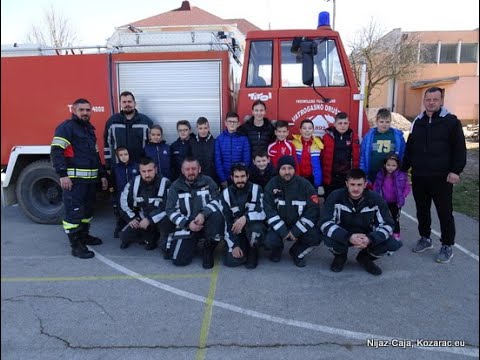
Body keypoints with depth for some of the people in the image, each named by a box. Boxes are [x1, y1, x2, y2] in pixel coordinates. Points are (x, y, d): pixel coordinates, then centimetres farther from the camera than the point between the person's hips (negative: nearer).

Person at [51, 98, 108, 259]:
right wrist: (62, 175, -25)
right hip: (74, 179, -9)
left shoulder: (90, 129, 20)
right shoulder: (66, 127, -7)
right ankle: (76, 246, 0)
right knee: (74, 211, -6)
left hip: (90, 178, 9)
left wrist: (102, 175, 21)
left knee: (88, 209, 17)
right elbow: (56, 151, -17)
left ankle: (84, 235, 33)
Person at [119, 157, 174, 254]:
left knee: (165, 219, -38)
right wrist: (131, 218, -3)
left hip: (160, 220, -5)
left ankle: (165, 244, -11)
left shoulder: (165, 183, -22)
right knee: (124, 235, -7)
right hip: (142, 219, 5)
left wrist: (149, 220, -27)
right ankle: (151, 237, 15)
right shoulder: (134, 182, -7)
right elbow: (124, 200, 5)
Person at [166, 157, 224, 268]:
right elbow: (171, 210, -4)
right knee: (179, 260, -12)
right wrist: (187, 224, -17)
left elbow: (217, 201, -9)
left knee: (217, 216, -34)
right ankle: (193, 242, 22)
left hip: (207, 222, 0)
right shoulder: (176, 186, 0)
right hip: (186, 226, 1)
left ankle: (208, 249, -9)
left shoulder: (207, 181, -2)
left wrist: (203, 214, -26)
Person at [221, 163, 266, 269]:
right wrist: (234, 245, -10)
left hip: (254, 226, -2)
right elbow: (226, 221, -4)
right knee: (231, 261, -16)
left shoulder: (256, 189, -11)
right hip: (236, 231, 2)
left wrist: (245, 218, -40)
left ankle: (253, 251, -5)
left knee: (255, 227, -37)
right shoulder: (226, 194, -4)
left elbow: (263, 213, -22)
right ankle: (242, 246, 18)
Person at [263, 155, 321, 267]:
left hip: (299, 225, 1)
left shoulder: (305, 185, -10)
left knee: (315, 237, -26)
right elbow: (269, 211, -12)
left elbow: (313, 210, -13)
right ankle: (277, 249, 13)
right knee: (270, 241, -28)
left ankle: (296, 252, 8)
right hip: (279, 226, 0)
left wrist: (296, 231, -18)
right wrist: (283, 231, -21)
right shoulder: (272, 185, -9)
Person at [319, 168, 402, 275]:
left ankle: (365, 257, 10)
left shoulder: (376, 199, -14)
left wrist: (370, 239, -33)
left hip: (367, 237, 2)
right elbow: (325, 223, -24)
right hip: (343, 236, -2)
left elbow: (387, 224, -13)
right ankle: (340, 256, 4)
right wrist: (349, 237, -37)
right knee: (328, 237, -35)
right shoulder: (336, 197, -18)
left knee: (393, 244, -22)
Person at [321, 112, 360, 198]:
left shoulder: (353, 136, 1)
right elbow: (324, 159, -5)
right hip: (330, 177, -1)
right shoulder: (328, 137, -5)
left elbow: (356, 158, 3)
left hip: (348, 177, 2)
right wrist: (325, 176, -7)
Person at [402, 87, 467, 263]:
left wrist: (455, 171, -14)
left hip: (441, 177, -5)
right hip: (419, 176, 5)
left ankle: (447, 246, 15)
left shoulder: (451, 121, -4)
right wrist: (404, 169, 14)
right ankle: (425, 238, 31)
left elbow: (460, 149, -6)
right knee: (422, 210, 14)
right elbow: (409, 148, 16)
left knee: (444, 212, 2)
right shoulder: (417, 122, 11)